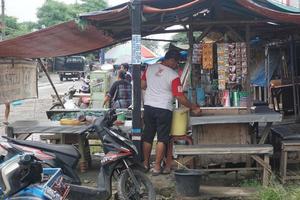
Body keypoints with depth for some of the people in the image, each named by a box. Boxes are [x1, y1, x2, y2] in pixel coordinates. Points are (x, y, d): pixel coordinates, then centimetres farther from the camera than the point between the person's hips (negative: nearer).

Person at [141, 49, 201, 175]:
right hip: (164, 109, -5)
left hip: (148, 106, 5)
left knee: (147, 136, 15)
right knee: (162, 138, 4)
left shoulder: (150, 68, 3)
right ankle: (157, 167, 5)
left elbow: (142, 85, 12)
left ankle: (146, 164, 25)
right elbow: (180, 97, -13)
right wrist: (193, 108, -3)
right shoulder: (173, 75, -13)